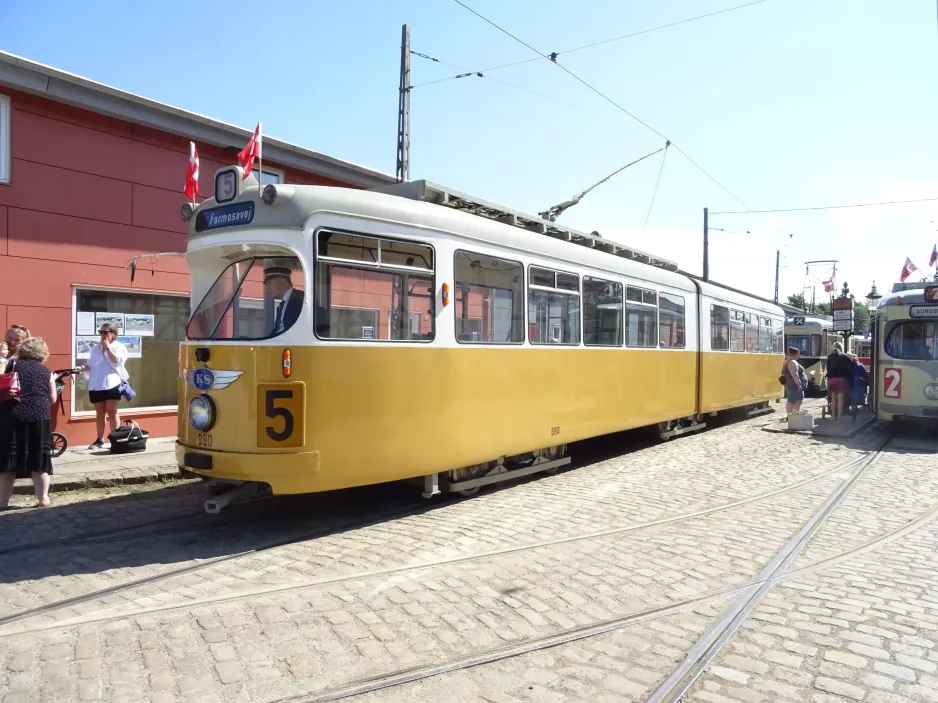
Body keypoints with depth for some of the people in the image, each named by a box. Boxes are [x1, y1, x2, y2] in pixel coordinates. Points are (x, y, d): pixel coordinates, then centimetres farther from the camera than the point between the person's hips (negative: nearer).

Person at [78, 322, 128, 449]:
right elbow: (90, 365, 18)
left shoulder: (119, 347, 2)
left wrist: (107, 347, -9)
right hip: (96, 385, 5)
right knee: (99, 413, 9)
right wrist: (82, 368, -1)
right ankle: (100, 439, 15)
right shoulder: (95, 348, 17)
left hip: (111, 384, -5)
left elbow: (116, 360, -15)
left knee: (112, 412, 0)